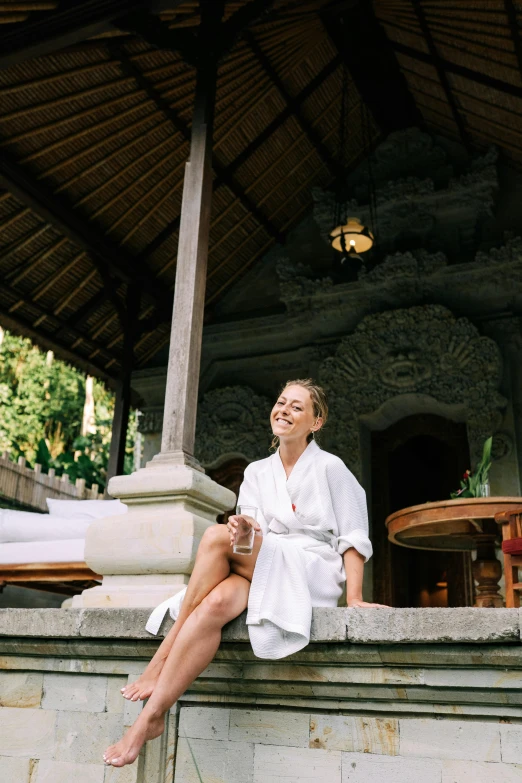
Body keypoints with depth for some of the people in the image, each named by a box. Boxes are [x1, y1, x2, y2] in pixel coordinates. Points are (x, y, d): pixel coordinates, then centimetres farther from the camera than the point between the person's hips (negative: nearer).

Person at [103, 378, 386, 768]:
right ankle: (153, 714, -30)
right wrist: (240, 531, -21)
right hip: (262, 569, 4)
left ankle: (160, 661, -24)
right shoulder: (257, 472, 15)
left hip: (312, 573, -4)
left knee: (215, 536, -27)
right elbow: (253, 530, 4)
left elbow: (352, 537, -1)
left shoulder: (330, 468, 2)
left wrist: (354, 597, -13)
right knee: (217, 603, -34)